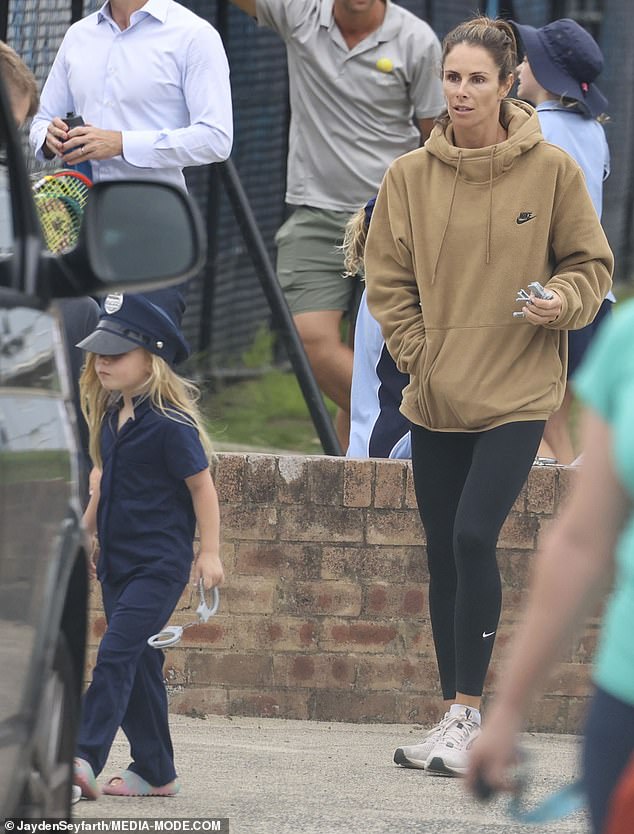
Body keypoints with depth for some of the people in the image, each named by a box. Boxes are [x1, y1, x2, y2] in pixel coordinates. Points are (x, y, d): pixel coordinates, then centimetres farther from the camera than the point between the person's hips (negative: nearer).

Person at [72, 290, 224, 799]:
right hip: (118, 561, 8)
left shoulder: (170, 424, -15)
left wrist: (209, 552, -11)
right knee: (138, 665, 12)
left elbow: (201, 487, -11)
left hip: (160, 565, -8)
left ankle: (86, 758, -26)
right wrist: (85, 532, 27)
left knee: (117, 653, -18)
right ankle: (155, 771, 19)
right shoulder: (112, 417, 9)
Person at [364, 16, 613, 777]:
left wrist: (563, 301, -18)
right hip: (435, 399, 4)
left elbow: (591, 265, 3)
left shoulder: (551, 170, -4)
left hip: (516, 394, -4)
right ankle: (457, 718, 16)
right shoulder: (409, 177, 2)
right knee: (444, 554, 7)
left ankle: (467, 712, -10)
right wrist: (422, 357, -3)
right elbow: (386, 282, 7)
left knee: (474, 536, -18)